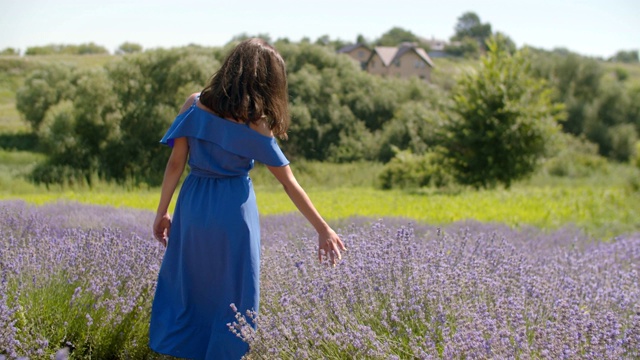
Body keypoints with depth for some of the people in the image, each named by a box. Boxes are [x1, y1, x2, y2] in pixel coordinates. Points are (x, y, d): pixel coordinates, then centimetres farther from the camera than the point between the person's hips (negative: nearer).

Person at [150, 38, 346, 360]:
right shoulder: (255, 128, -12)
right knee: (232, 295, 13)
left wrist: (162, 212, 4)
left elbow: (176, 163, -6)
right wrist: (323, 230, -2)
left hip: (193, 204, 3)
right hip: (234, 211, -3)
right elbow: (290, 184, -9)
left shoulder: (194, 106, -7)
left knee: (183, 284, 20)